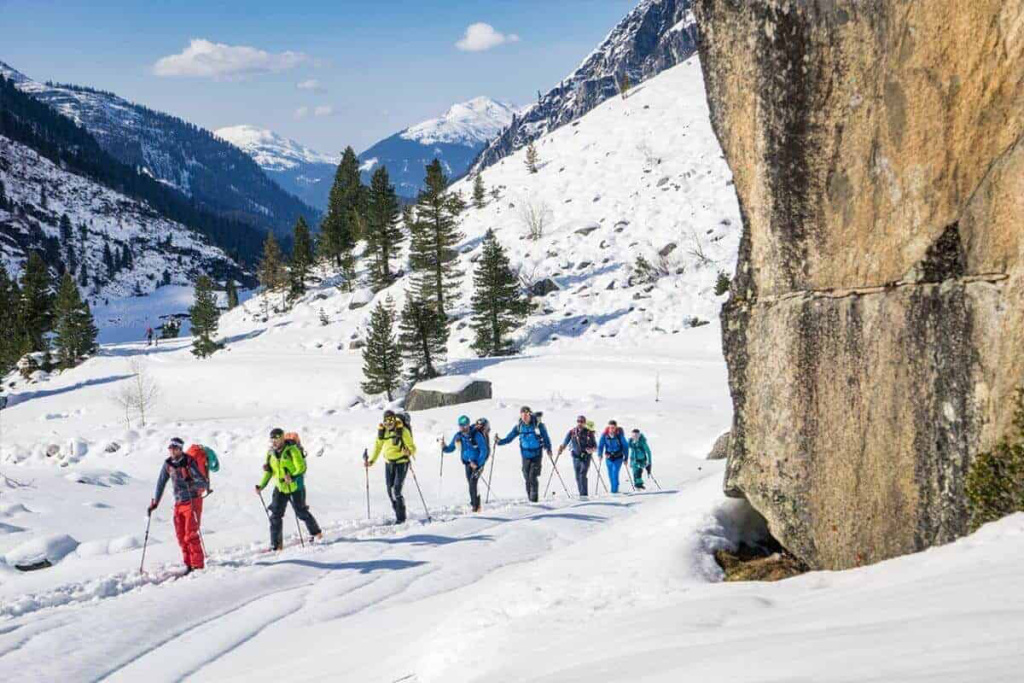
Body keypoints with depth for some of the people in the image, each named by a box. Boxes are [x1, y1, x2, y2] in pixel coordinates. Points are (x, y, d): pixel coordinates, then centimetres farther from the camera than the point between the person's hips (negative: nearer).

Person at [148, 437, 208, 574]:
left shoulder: (189, 463, -17)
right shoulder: (168, 464, 0)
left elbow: (205, 483, -22)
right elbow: (161, 483, 13)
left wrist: (192, 483, -41)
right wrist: (155, 502, 14)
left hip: (193, 501, -6)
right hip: (178, 503, 6)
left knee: (190, 535, -11)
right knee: (181, 536, 6)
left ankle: (198, 566, -5)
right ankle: (188, 564, 16)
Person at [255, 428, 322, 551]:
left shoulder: (292, 450, -16)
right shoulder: (271, 453, 1)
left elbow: (301, 468, -20)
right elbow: (268, 472, 10)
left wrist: (292, 478, -36)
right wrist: (261, 486, -2)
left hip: (295, 487, -5)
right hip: (280, 488, 5)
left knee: (301, 512, 7)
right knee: (275, 515, -4)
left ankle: (316, 532, 32)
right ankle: (276, 543, 1)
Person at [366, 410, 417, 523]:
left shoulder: (403, 431, -17)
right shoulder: (382, 430, -3)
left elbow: (412, 447, -15)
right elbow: (378, 446, 12)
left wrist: (409, 452, -37)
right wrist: (372, 461, 6)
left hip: (402, 463, -6)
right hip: (389, 463, 6)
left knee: (396, 491, -13)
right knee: (390, 491, 7)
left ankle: (401, 517, -3)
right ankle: (399, 515, 20)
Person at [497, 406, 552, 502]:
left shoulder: (538, 425, -9)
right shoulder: (519, 427, 1)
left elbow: (546, 437, -1)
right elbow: (509, 438, 5)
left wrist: (548, 449, -10)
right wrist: (500, 441, -10)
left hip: (537, 454, -3)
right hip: (526, 455, 3)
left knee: (533, 476, -13)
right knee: (527, 477, 4)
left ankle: (534, 496, -6)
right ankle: (530, 496, 17)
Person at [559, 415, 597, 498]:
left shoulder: (589, 433, -1)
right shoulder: (572, 432, 3)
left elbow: (595, 446, 4)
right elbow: (565, 443, 2)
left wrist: (592, 450, -18)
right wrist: (561, 448, -19)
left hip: (586, 457, -3)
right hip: (576, 457, 3)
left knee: (583, 475, -18)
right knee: (578, 477, 7)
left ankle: (584, 495, -21)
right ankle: (581, 494, 21)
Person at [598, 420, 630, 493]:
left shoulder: (620, 435, -13)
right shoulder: (605, 435, -7)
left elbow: (625, 446, -4)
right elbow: (600, 445, -1)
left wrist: (626, 457, -1)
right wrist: (600, 454, -17)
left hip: (618, 457, -3)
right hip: (609, 457, 3)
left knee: (615, 472, -18)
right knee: (610, 474, 8)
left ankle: (614, 490, -18)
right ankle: (614, 489, 25)